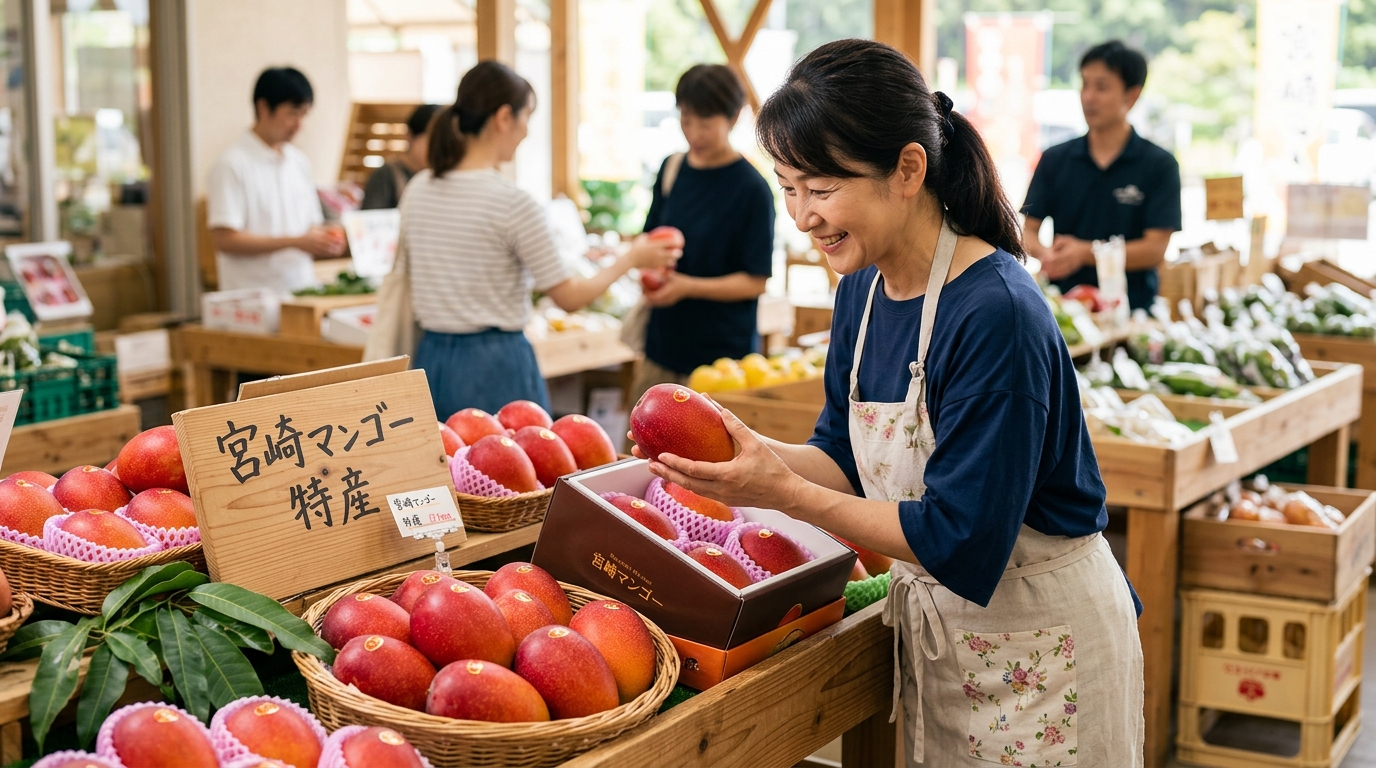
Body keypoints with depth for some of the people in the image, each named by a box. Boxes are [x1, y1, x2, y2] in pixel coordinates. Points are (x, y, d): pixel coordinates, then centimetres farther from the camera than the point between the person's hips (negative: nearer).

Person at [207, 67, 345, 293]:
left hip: (302, 292, 6)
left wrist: (322, 239, -3)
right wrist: (295, 242, -17)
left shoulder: (299, 161, 14)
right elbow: (225, 239, -13)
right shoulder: (232, 165, -6)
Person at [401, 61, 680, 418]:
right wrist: (631, 259, 7)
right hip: (496, 368, -7)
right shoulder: (512, 203, -15)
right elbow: (569, 297, -7)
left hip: (432, 358, 7)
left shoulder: (416, 190, 4)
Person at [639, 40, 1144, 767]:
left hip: (1039, 649, -7)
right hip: (932, 626, 7)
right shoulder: (862, 288, -2)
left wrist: (786, 493, -27)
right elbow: (850, 457, 5)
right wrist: (752, 450, -14)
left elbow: (958, 541, -27)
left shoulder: (996, 313, -27)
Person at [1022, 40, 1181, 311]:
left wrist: (1086, 253, -16)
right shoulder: (1055, 159, 11)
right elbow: (1028, 231, 9)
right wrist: (1044, 253, -14)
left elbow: (1155, 249, -4)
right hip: (1063, 307, 2)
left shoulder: (1159, 165, 3)